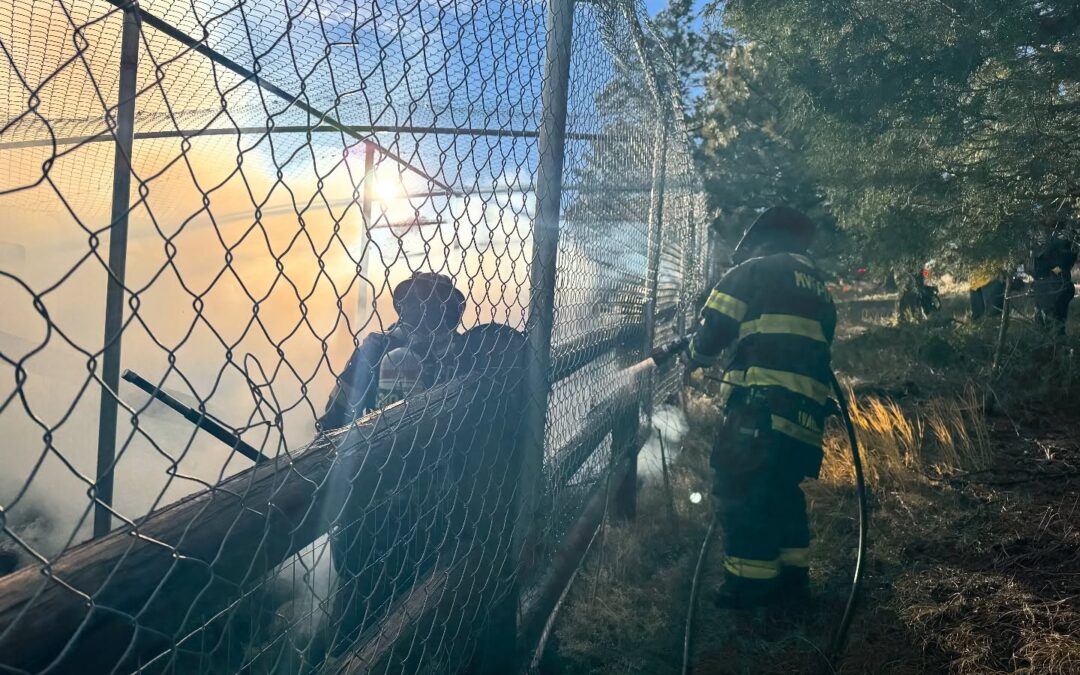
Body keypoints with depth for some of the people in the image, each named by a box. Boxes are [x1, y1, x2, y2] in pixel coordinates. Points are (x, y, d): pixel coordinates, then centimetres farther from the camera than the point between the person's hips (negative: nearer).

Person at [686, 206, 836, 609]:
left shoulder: (755, 270, 4)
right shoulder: (818, 289, 26)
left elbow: (713, 330, -3)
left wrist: (698, 357, 17)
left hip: (761, 408, -8)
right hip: (807, 414, 8)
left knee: (740, 492, -1)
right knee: (783, 490, 20)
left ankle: (748, 588, 2)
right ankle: (792, 577, 27)